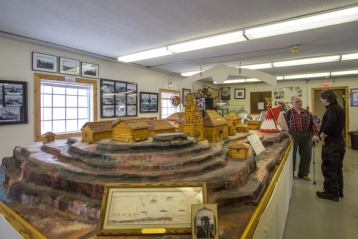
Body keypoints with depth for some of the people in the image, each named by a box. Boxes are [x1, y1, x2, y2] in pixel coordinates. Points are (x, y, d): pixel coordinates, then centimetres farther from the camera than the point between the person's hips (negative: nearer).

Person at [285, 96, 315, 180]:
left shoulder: (307, 113, 9)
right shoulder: (288, 113, -2)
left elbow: (312, 124, 13)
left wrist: (311, 134, 4)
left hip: (306, 136, 4)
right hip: (293, 136, -4)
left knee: (306, 155, 8)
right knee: (292, 155, 4)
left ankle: (303, 173, 26)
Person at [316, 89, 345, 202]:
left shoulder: (331, 109, -17)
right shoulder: (339, 108, 14)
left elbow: (331, 123, -33)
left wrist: (323, 133, -17)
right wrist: (324, 132, 11)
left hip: (331, 143, -10)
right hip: (339, 141, 10)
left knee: (328, 168, 0)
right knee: (337, 168, 18)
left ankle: (331, 193, 9)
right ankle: (338, 191, 28)